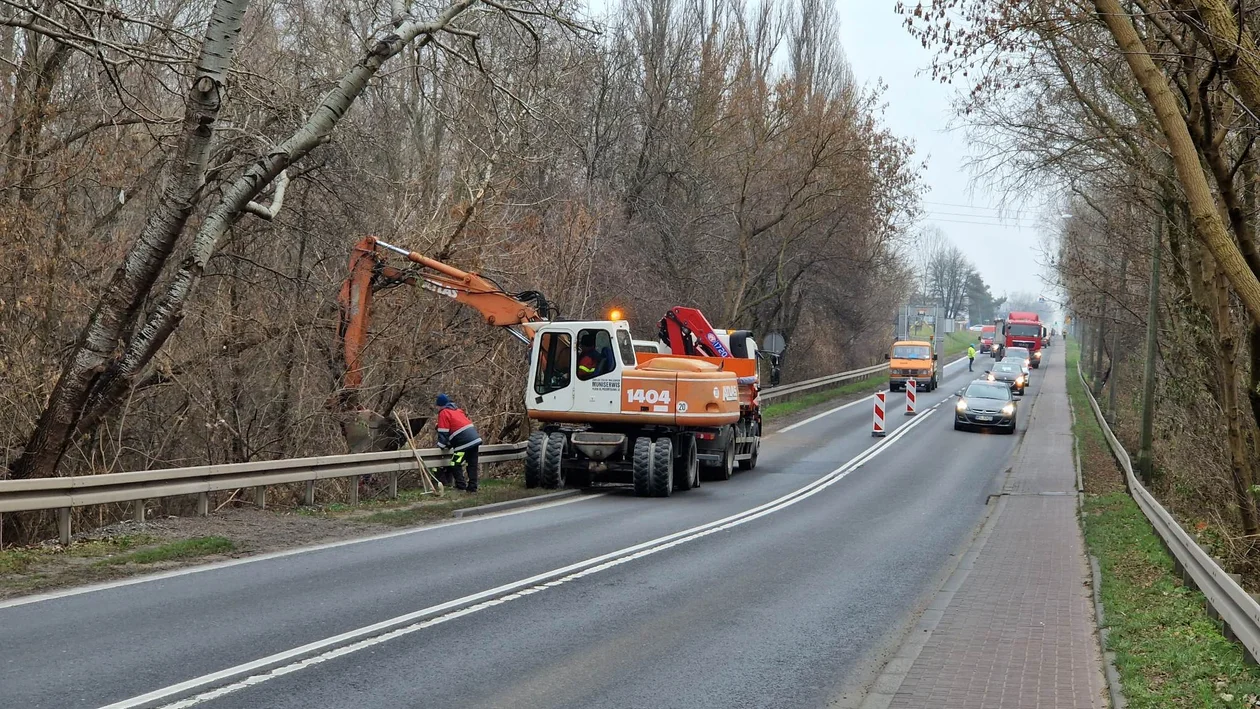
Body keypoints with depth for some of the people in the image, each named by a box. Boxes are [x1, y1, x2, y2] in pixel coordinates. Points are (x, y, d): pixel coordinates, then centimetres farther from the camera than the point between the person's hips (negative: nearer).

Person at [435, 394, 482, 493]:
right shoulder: (458, 410, 24)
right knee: (472, 465, 12)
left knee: (455, 465, 0)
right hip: (475, 439, 8)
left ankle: (461, 486, -5)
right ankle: (472, 487, 12)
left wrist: (442, 446, 9)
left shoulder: (444, 413, 1)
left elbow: (443, 433, -4)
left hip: (463, 443, -8)